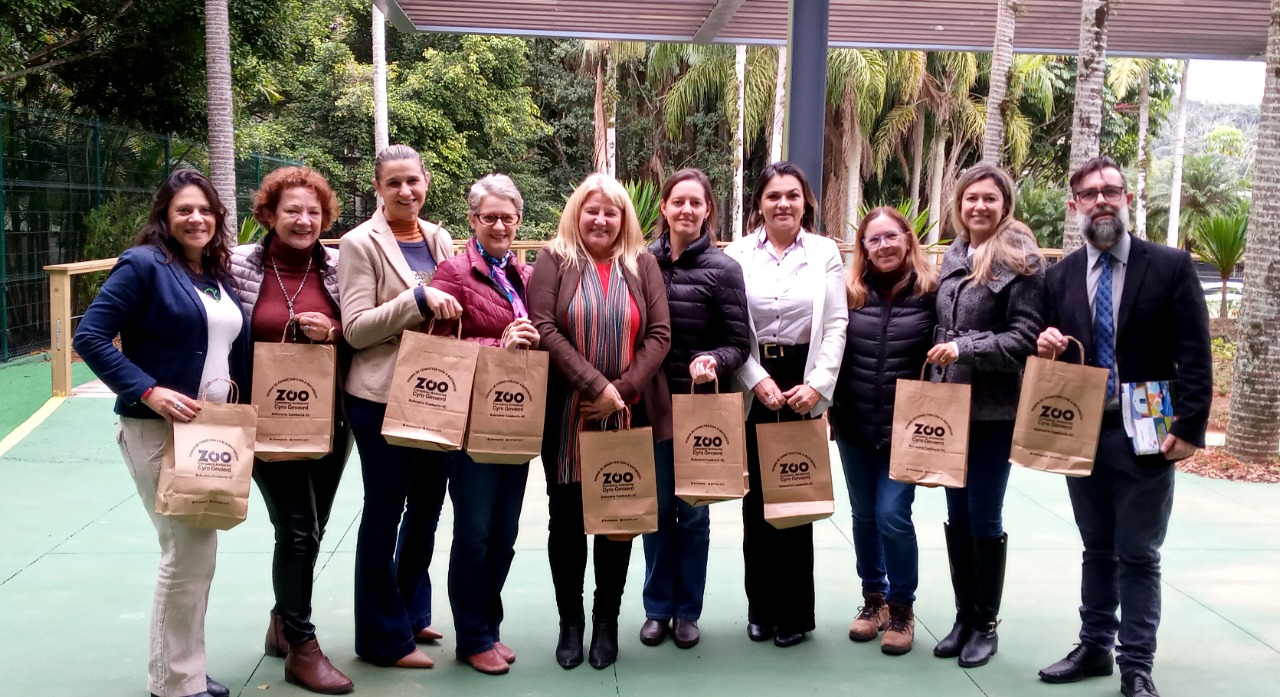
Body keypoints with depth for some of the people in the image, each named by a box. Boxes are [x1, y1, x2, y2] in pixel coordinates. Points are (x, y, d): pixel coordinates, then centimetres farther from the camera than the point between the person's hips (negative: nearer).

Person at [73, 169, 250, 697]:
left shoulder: (219, 275, 12)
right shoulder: (143, 265, -9)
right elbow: (90, 338, -15)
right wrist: (148, 392, -22)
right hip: (158, 429, -7)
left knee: (197, 549, 14)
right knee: (190, 550, -7)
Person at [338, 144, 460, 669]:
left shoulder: (439, 239, 9)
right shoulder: (361, 244, -8)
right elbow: (355, 328, -16)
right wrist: (419, 299, -25)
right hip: (384, 397, -6)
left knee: (426, 508, 16)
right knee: (384, 513, 4)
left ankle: (412, 612, 35)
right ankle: (385, 636, 18)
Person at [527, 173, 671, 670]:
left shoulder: (642, 264, 6)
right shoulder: (554, 260, -1)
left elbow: (659, 335, -1)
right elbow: (543, 329, -12)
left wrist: (621, 390, -13)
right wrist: (595, 386, -19)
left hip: (628, 417, 2)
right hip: (566, 416, -1)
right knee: (566, 519, 8)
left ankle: (606, 621, 25)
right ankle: (570, 621, 24)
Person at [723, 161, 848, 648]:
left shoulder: (825, 253, 6)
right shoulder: (738, 253, 3)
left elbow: (836, 324, 0)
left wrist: (818, 385, -10)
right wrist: (758, 381, -12)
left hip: (803, 385, 0)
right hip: (751, 386, 0)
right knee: (756, 499, 5)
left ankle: (794, 612, 15)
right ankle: (762, 608, 19)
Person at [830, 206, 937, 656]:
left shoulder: (932, 291, -5)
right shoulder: (851, 292, 2)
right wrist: (831, 410, 3)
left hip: (906, 428, -3)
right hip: (854, 428, 3)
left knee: (892, 514, -7)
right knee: (863, 514, 13)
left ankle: (902, 607, 14)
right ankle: (873, 598, 31)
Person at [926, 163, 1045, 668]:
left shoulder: (1020, 260, -7)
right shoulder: (953, 256, 10)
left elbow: (1026, 338, -11)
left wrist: (966, 349, -20)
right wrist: (932, 388, 11)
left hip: (995, 410, -5)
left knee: (984, 518, 3)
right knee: (957, 517, 12)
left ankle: (986, 624, 19)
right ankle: (963, 617, 25)